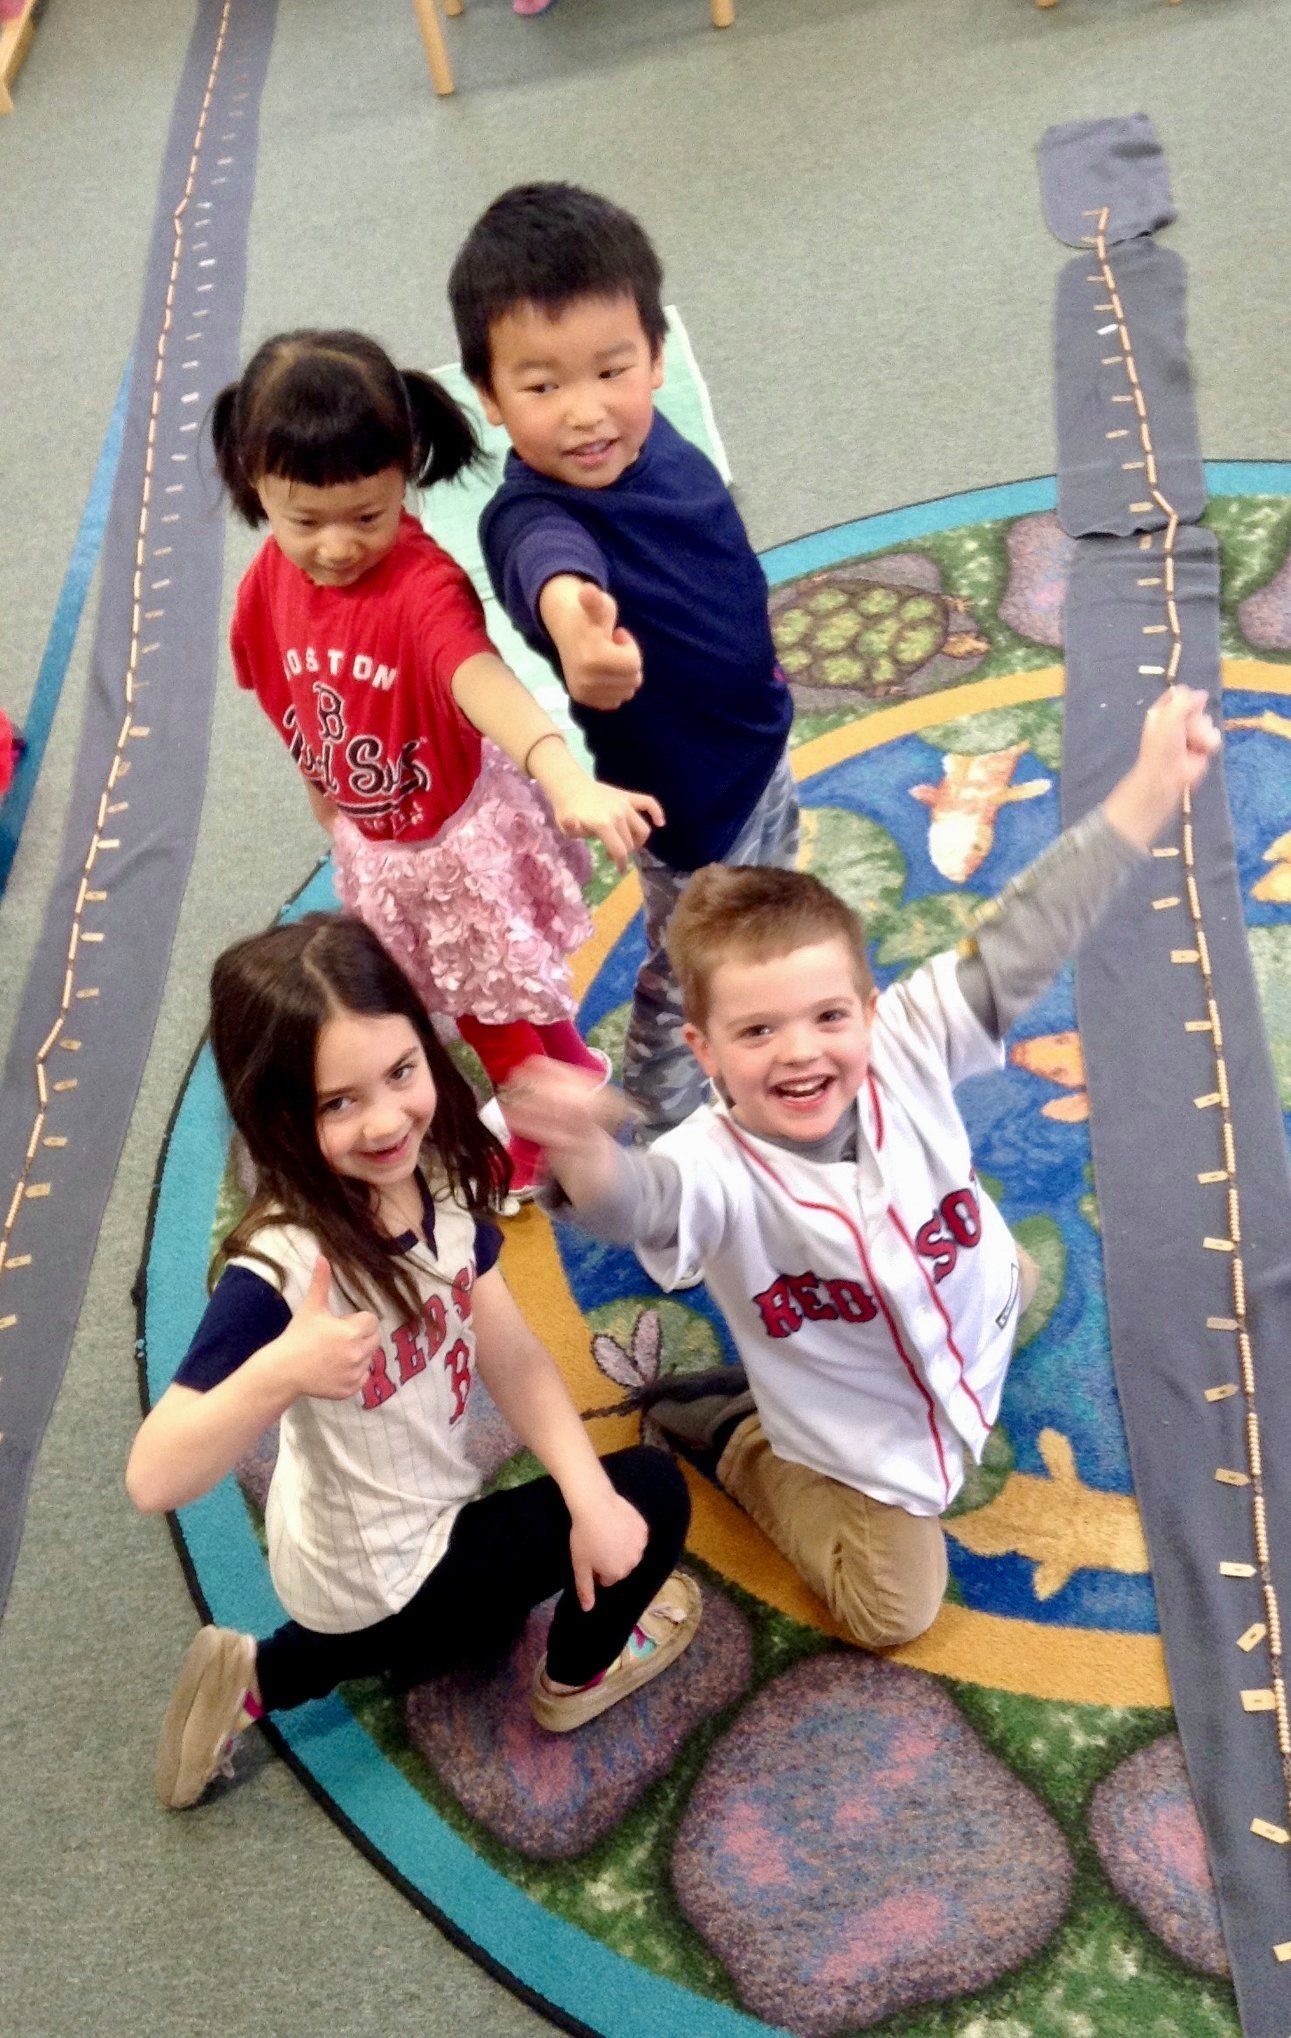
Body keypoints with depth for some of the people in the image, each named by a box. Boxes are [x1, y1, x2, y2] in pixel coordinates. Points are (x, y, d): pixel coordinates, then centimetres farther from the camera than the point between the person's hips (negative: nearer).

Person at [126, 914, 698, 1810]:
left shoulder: (440, 1181, -15)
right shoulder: (281, 1267, -35)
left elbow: (514, 1359, -10)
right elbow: (154, 1481, -38)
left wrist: (590, 1499, -21)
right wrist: (279, 1373, -52)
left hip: (425, 1525, 7)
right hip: (378, 1576, -7)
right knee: (653, 1490, -1)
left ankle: (259, 1679, 31)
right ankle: (579, 1675, 29)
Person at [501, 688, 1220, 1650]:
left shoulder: (906, 1048, -29)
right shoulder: (719, 1166, -41)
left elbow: (1023, 944, -31)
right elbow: (644, 1201, -62)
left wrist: (1154, 781, -36)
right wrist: (585, 1154, -87)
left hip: (978, 1322, 6)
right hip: (861, 1442, -5)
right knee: (892, 1609, 10)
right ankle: (725, 1430, 21)